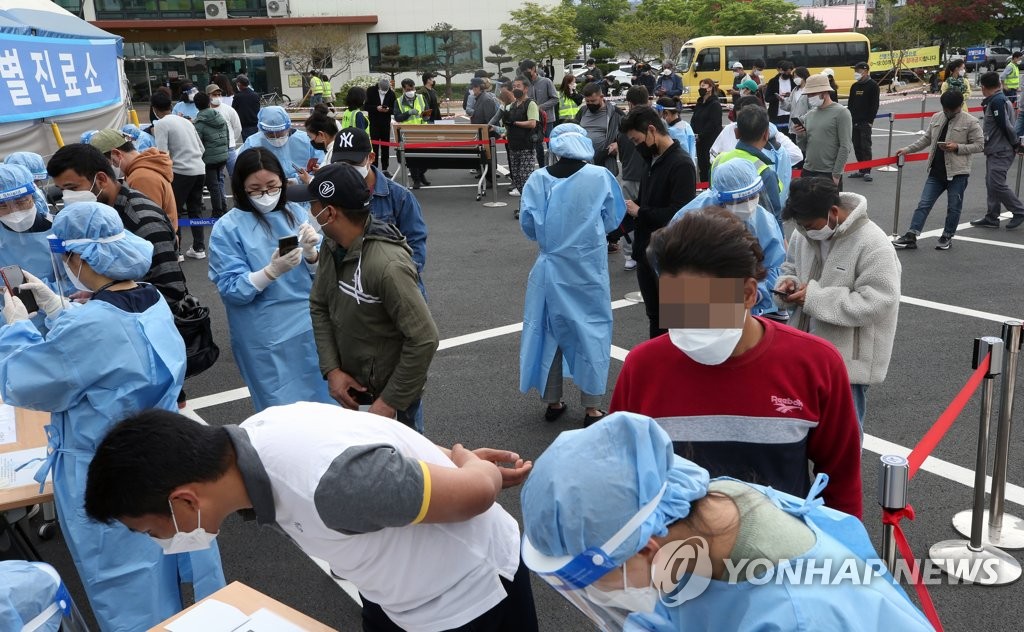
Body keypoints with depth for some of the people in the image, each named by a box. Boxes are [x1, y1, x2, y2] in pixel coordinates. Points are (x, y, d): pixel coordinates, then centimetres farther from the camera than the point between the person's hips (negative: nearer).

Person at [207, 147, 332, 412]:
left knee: (321, 404, 17)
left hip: (311, 329, 4)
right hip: (266, 339, -4)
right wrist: (272, 271, -27)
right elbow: (231, 290, -12)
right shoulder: (227, 228, -7)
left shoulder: (297, 213, 2)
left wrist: (310, 254, -17)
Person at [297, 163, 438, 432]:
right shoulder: (333, 246, -6)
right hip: (351, 389, 8)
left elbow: (424, 339, -29)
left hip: (391, 396, -7)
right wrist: (332, 370, -8)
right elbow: (319, 308, 4)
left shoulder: (388, 265, -31)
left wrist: (390, 402, -21)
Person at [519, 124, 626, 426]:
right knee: (591, 332, 10)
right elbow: (612, 220, 1)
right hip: (588, 270, -1)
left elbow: (528, 225, -4)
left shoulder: (538, 180, -7)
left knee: (549, 331, 15)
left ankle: (553, 401, 25)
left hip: (551, 269, 2)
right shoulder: (600, 177, -9)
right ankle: (591, 407, 14)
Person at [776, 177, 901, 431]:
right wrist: (788, 283, -8)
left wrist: (815, 297, -25)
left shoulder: (873, 245, -20)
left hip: (847, 359, -7)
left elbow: (875, 303, -24)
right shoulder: (803, 234, 0)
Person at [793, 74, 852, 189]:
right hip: (808, 172, 6)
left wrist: (836, 174, -13)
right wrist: (800, 135, -6)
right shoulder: (810, 115, 11)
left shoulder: (841, 113, -6)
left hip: (829, 174, -6)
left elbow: (845, 147, -10)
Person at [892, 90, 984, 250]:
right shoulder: (936, 118, 8)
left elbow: (979, 145, -7)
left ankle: (947, 237, 21)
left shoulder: (971, 122, -7)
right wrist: (907, 149, 7)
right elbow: (926, 139, 16)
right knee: (924, 204, 2)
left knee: (953, 207, 7)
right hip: (936, 172, 5)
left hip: (957, 173, -4)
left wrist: (957, 147, -18)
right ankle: (911, 237, 1)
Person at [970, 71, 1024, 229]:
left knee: (997, 183, -11)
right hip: (994, 151, 10)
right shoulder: (999, 99, 14)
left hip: (1001, 152, -10)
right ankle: (991, 218, 14)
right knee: (991, 183, 10)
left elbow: (1006, 126, -19)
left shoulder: (997, 101, -17)